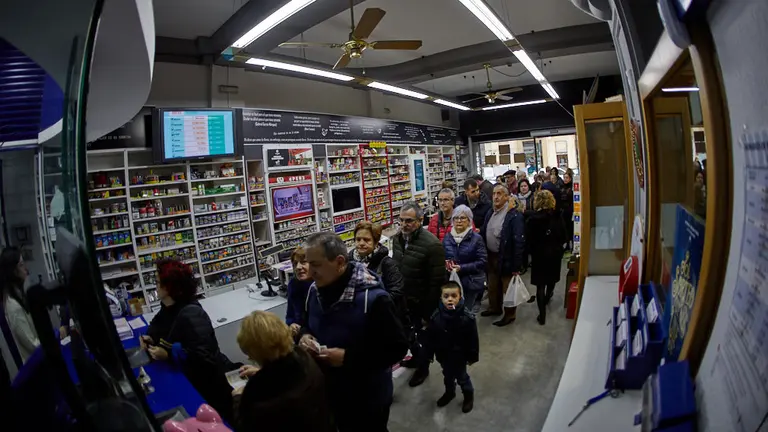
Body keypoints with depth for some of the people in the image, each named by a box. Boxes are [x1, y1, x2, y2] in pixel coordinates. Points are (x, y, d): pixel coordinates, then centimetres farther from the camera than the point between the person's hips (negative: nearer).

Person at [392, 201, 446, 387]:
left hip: (422, 302, -6)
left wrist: (429, 312, -18)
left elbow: (436, 282, -22)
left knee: (423, 336, 16)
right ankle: (416, 356, 52)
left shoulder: (432, 244, -25)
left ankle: (423, 367, 41)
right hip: (403, 299, 6)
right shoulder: (397, 238, -3)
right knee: (406, 332, 25)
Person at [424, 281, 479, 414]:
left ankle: (469, 395, 45)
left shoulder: (467, 317, -26)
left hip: (460, 354, -3)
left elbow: (473, 339, -15)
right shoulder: (436, 316, -20)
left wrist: (472, 356, -7)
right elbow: (430, 337, -6)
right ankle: (449, 392, 53)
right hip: (443, 354, 3)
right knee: (447, 375, 26)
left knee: (461, 377, 17)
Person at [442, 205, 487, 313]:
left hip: (471, 283, -3)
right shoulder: (447, 237, 7)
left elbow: (482, 261, -11)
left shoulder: (476, 238, -7)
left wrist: (462, 268, -18)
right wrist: (445, 264, -6)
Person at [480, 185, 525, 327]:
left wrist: (516, 265, -21)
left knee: (508, 288, 11)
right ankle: (494, 307, 44)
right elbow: (483, 234, 9)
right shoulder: (490, 213, 5)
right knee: (492, 286, 23)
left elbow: (519, 242, -20)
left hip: (506, 259, -7)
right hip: (491, 257, 7)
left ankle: (510, 314, 29)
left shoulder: (514, 216, -19)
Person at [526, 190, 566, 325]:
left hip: (539, 253, -4)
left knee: (540, 284, 1)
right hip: (555, 252, 4)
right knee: (552, 277, 25)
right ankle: (547, 297, 51)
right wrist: (556, 245, 14)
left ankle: (542, 314, 1)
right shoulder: (557, 216, -4)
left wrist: (533, 250, 4)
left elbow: (530, 239, -12)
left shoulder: (533, 218, -13)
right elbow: (563, 236, -2)